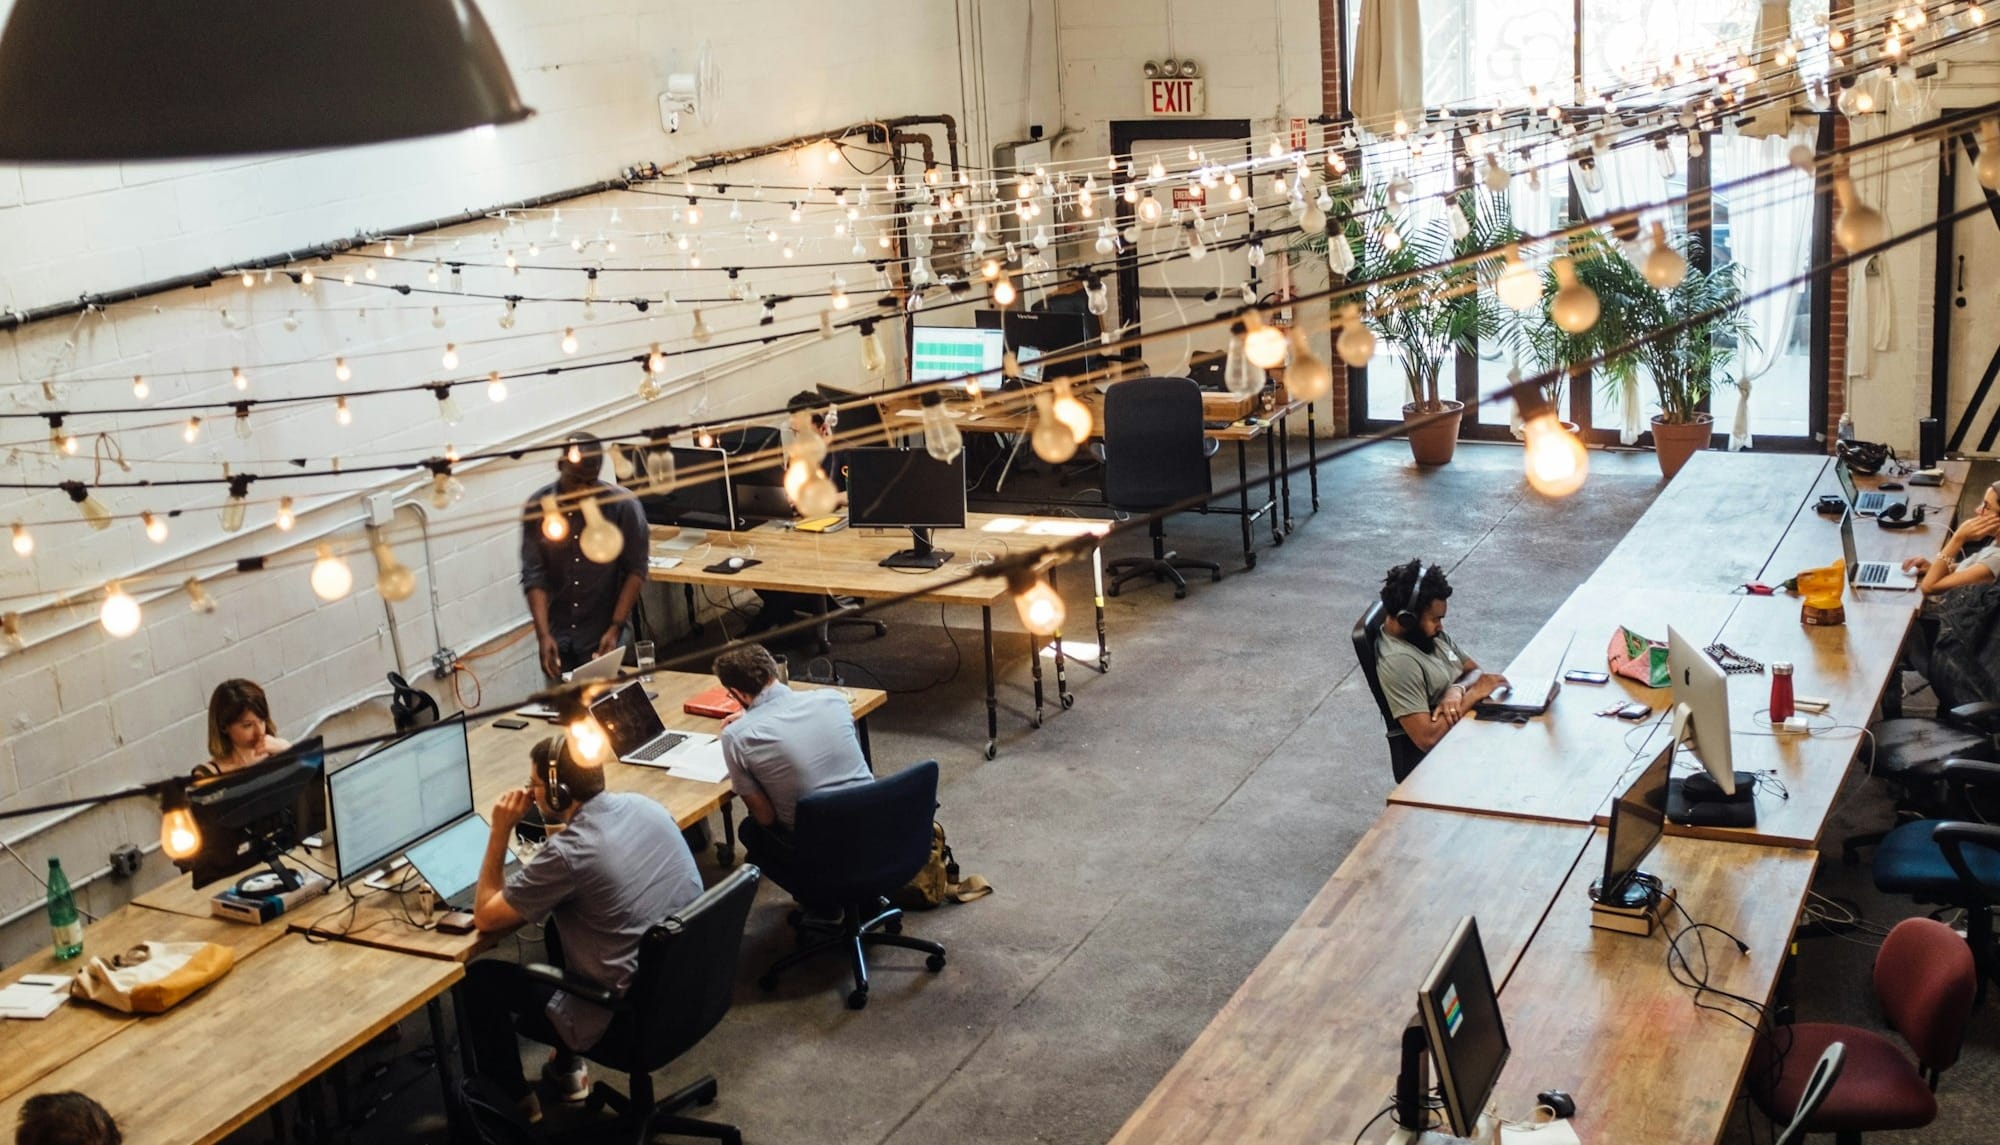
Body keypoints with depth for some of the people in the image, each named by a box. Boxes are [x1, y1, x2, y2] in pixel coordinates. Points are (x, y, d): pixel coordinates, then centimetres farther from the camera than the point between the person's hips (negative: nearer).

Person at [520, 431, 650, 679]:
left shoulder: (623, 505, -13)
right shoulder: (538, 506, -6)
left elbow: (635, 570, -7)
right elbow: (533, 574, -7)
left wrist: (616, 627, -14)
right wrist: (543, 634, -18)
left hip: (603, 633, -2)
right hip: (557, 632, 2)